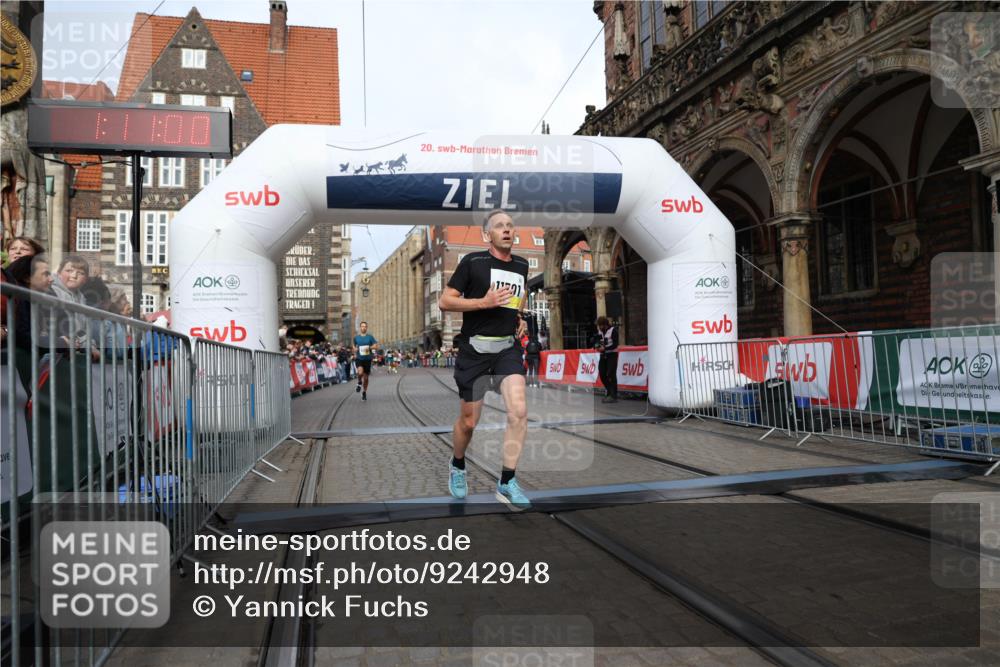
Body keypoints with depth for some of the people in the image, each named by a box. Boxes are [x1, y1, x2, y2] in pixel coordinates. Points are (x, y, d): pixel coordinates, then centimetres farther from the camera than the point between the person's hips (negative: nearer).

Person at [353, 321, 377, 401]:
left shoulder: (370, 337, 1)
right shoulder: (356, 337, 7)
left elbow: (376, 345, -5)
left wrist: (369, 348, -22)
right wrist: (355, 353, 4)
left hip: (367, 359, 0)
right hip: (359, 358, 0)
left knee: (366, 377, 6)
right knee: (360, 372, -28)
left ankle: (364, 392, 25)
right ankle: (359, 383, 5)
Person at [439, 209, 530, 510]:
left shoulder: (521, 265, 10)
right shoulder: (473, 262, -6)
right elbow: (444, 301, -7)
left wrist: (519, 317, 12)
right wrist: (484, 302, -18)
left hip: (507, 348, 4)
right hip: (474, 349, -3)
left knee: (519, 411, -16)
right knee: (468, 421, 6)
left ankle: (507, 483, -3)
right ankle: (457, 466, 37)